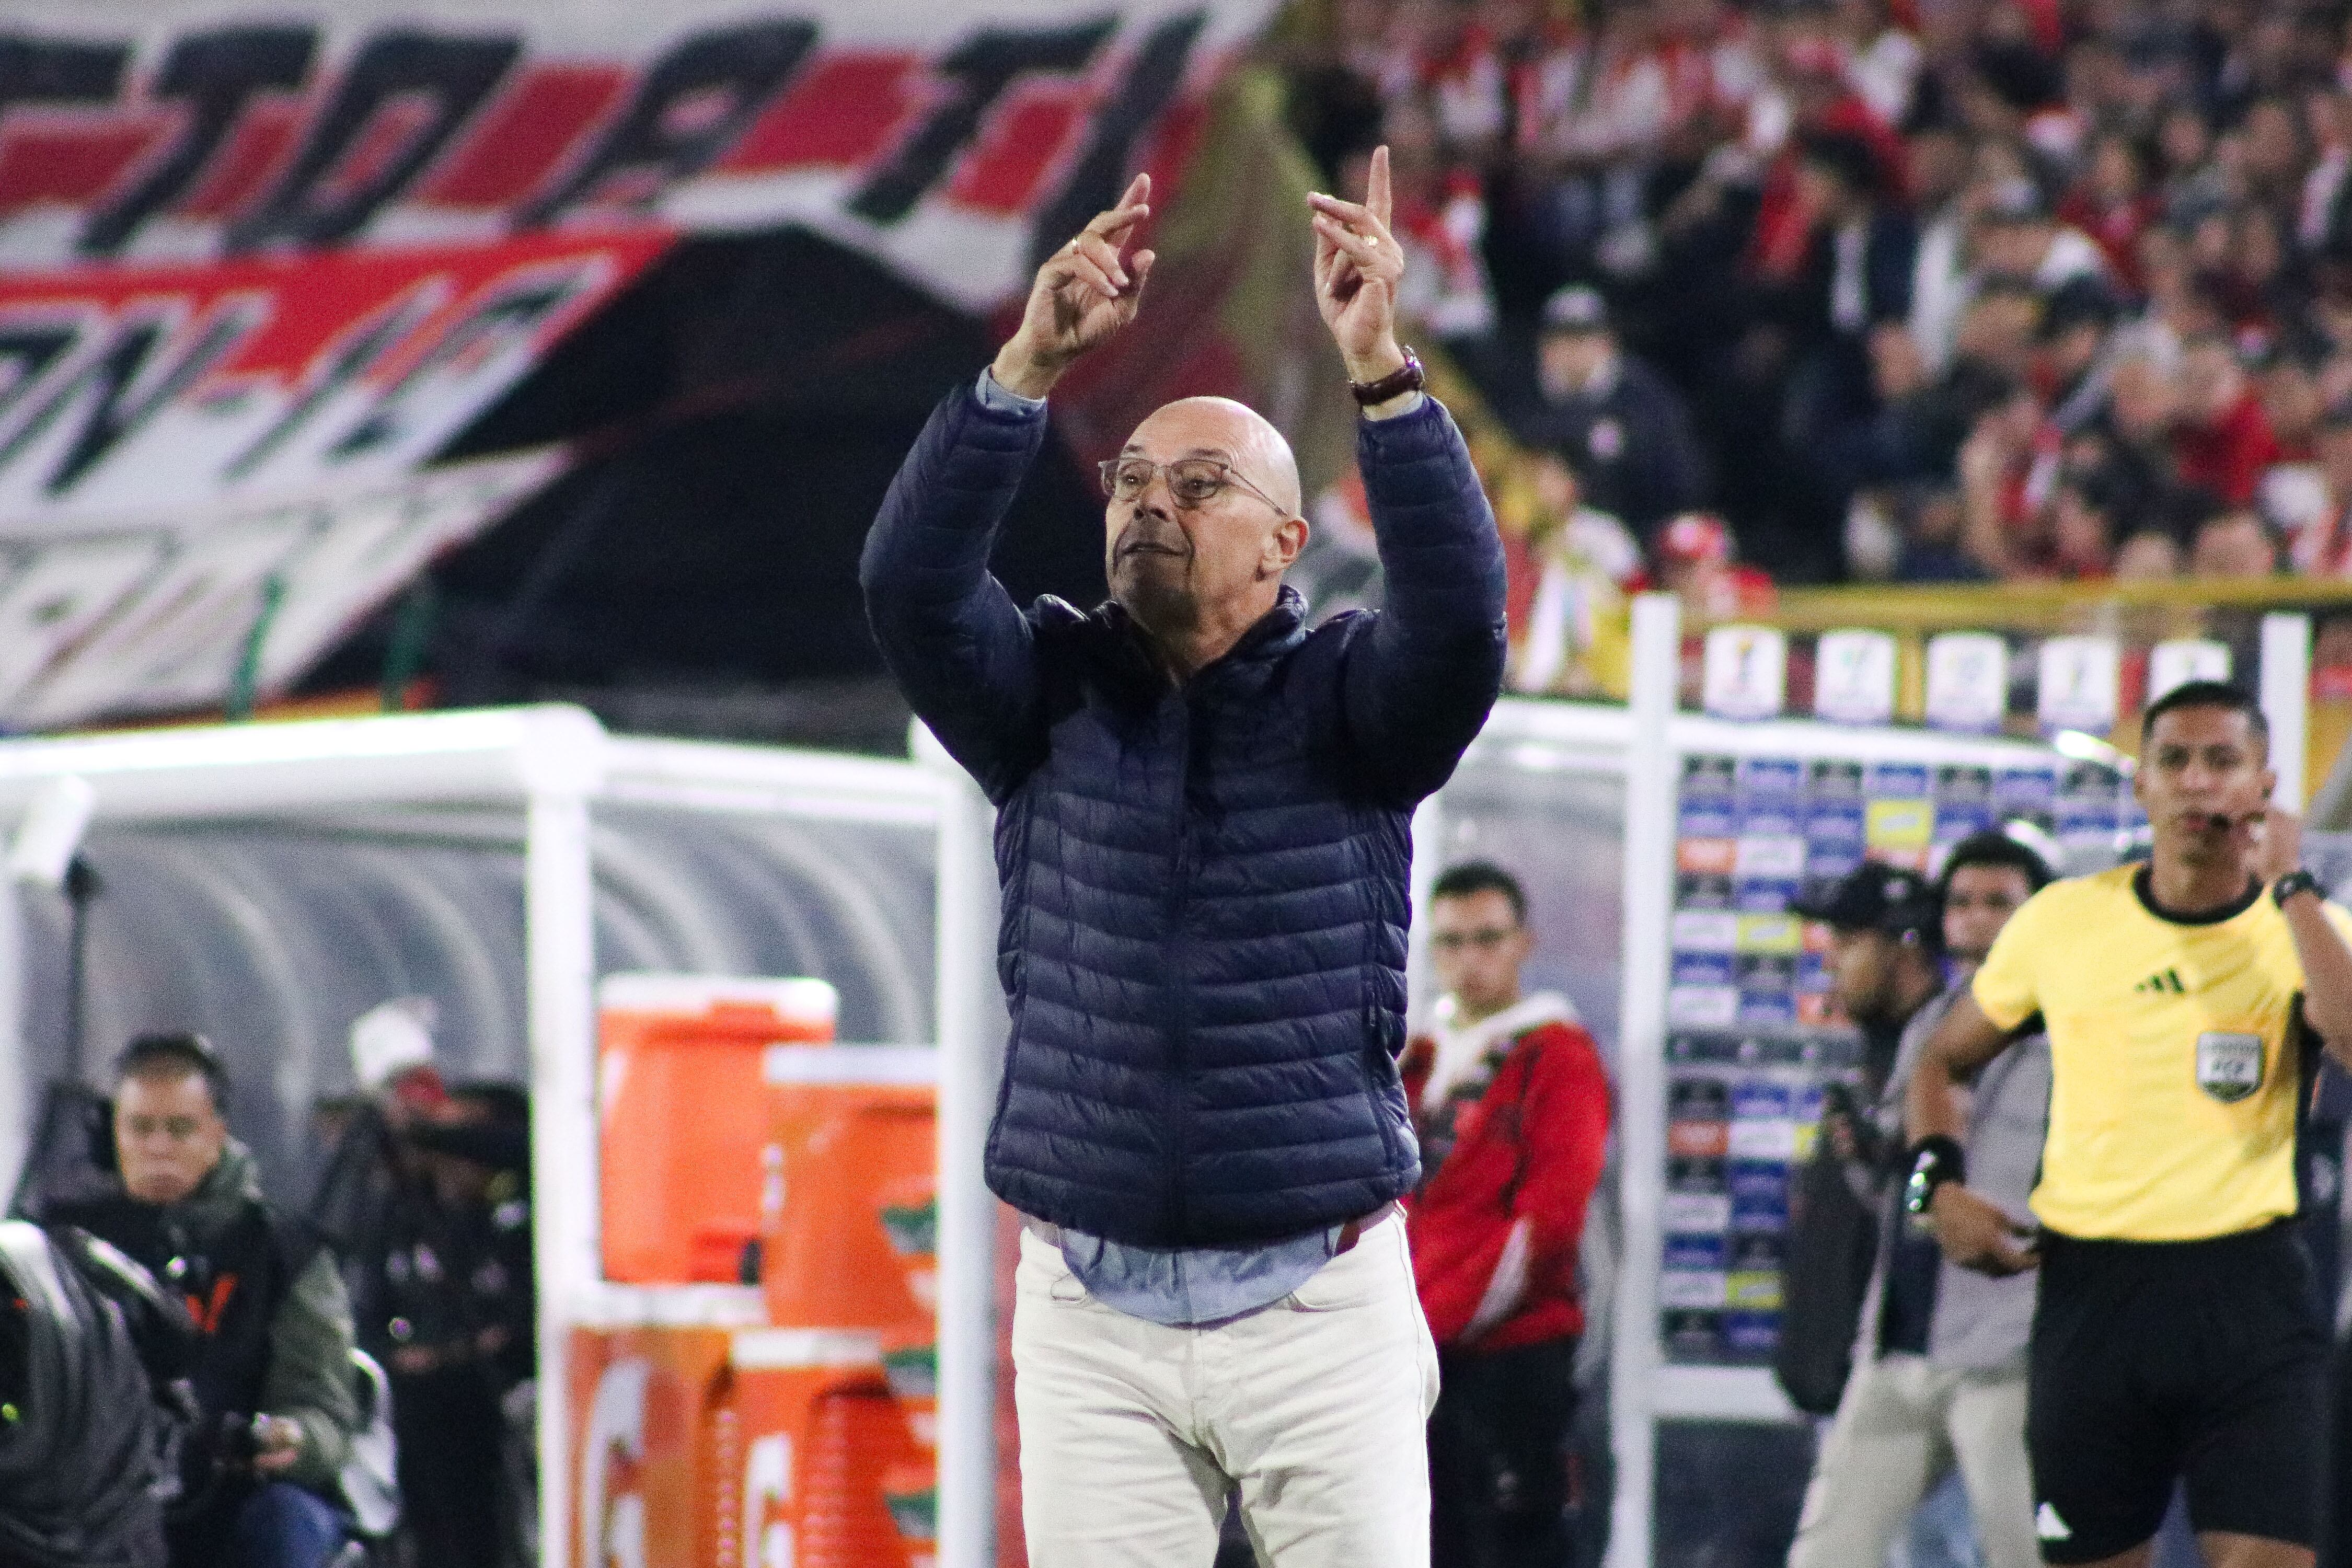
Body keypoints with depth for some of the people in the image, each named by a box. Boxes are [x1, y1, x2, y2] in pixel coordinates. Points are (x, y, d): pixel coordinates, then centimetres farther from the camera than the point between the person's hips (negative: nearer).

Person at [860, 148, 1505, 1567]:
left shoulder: (1347, 705, 2)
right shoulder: (1053, 698, 7)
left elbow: (1460, 614, -19)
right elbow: (913, 585, -11)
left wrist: (1382, 370, -29)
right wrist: (1032, 367, -23)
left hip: (1320, 1304, -2)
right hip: (1092, 1312, 2)